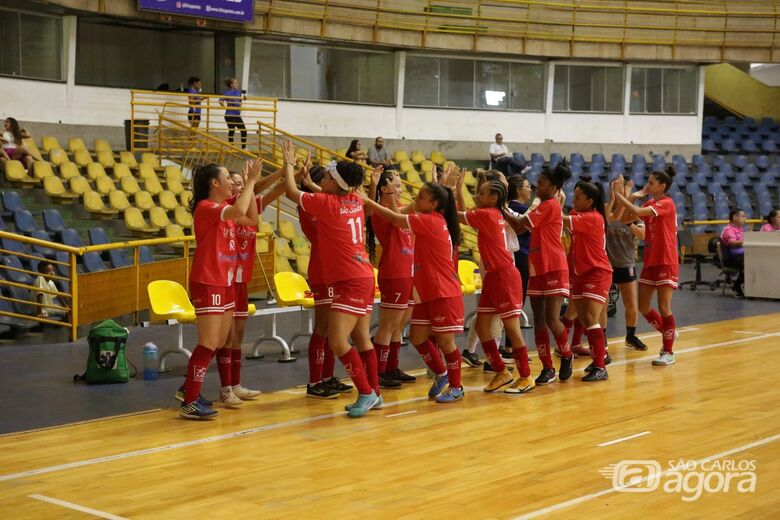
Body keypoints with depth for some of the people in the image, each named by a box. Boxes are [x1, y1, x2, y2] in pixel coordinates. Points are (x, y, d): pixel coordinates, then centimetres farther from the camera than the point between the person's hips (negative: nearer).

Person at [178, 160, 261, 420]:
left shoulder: (225, 209, 12)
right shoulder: (205, 207, -16)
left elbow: (252, 218, 14)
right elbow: (239, 211, -32)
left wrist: (250, 185, 7)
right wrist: (250, 182, -21)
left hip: (226, 283, 10)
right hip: (207, 284, -10)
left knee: (222, 343, 12)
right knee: (209, 344, -11)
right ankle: (189, 403, -8)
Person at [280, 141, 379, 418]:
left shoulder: (328, 203, -15)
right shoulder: (355, 201, 6)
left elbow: (291, 192, -3)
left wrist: (288, 164, 10)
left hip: (349, 281, -9)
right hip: (363, 277, 9)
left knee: (338, 341, -11)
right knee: (362, 339, 13)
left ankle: (366, 393, -8)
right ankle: (374, 394, 19)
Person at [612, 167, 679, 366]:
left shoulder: (667, 203, -12)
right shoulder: (649, 204, 12)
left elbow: (637, 212, -26)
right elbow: (627, 217, 3)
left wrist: (619, 194, -22)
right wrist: (632, 196, -6)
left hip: (666, 262, -8)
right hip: (650, 262, 8)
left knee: (664, 308, -6)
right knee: (644, 308, 9)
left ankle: (668, 352, 3)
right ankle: (668, 333, 32)